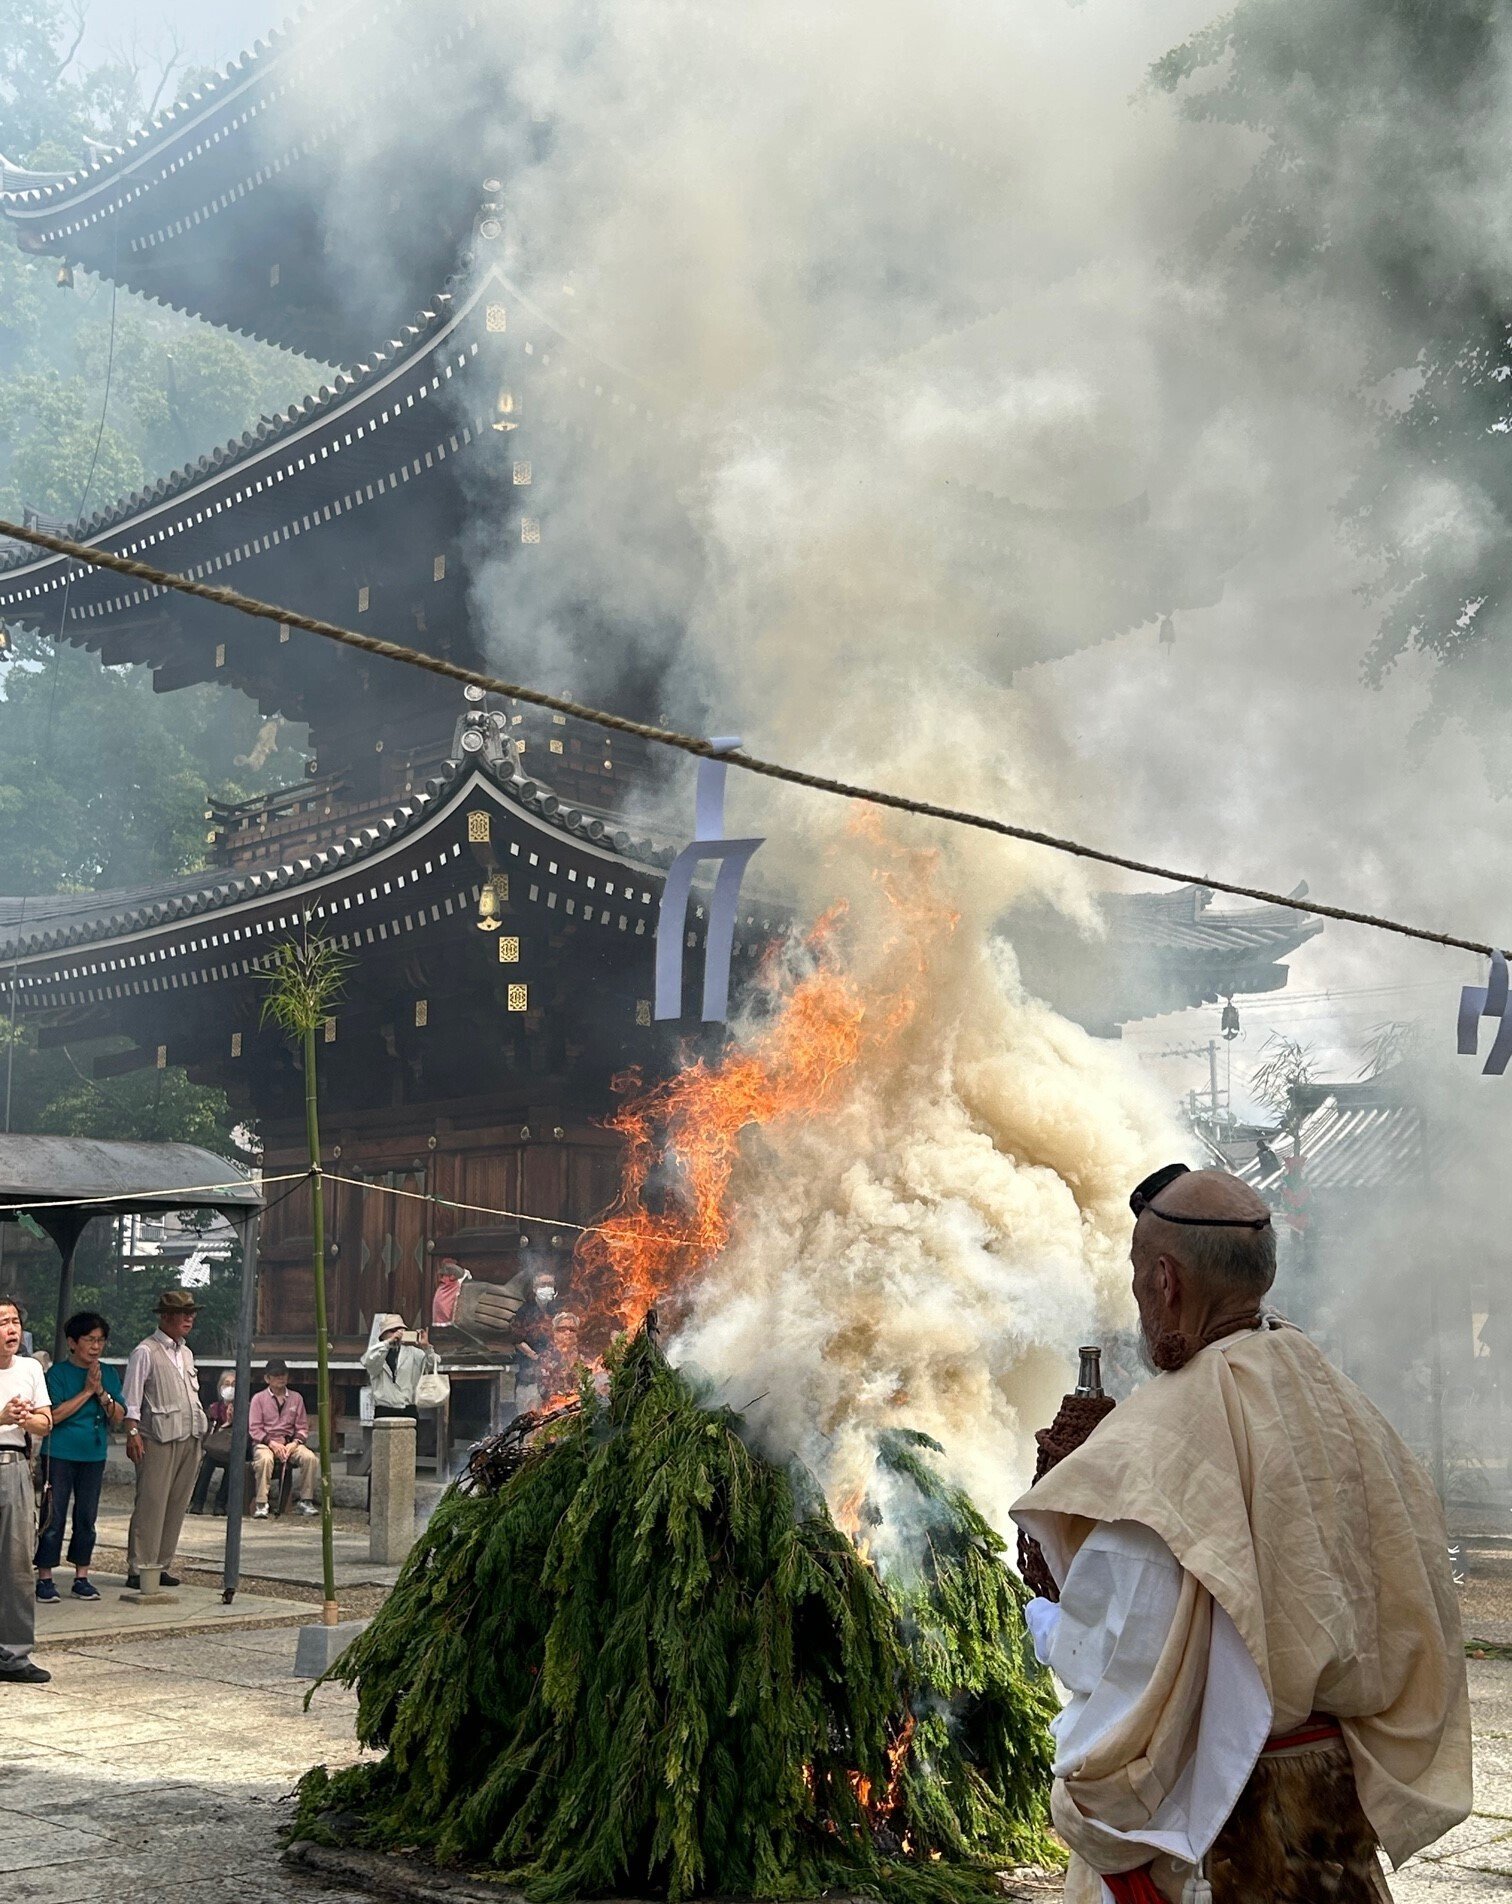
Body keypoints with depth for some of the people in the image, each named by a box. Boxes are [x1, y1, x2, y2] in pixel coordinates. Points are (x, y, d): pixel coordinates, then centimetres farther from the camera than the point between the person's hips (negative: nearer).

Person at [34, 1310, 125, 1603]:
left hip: (94, 1456, 4)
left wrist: (101, 1392, -11)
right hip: (59, 1455, -4)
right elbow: (54, 1415, -16)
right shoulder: (57, 1373, -6)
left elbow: (119, 1417, 4)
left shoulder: (109, 1375, 8)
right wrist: (86, 1391, -15)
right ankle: (44, 1579, 6)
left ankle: (81, 1579, 16)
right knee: (54, 1518, -2)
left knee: (87, 1518, 8)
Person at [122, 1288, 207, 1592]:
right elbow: (132, 1397, -8)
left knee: (177, 1504, 6)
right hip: (159, 1440, -7)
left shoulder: (186, 1353, 19)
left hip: (189, 1439, 7)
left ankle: (161, 1565, 12)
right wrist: (132, 1432, -17)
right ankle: (139, 1568, -5)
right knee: (151, 1504, -8)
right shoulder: (146, 1352, -4)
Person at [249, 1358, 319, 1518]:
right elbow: (254, 1428, -1)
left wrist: (295, 1443, -10)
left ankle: (305, 1501, -15)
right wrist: (272, 1443, -16)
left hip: (290, 1443, 3)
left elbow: (302, 1427, 11)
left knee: (310, 1458, -27)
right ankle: (261, 1504, -32)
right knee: (265, 1459, -39)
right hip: (265, 1443, -3)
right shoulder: (259, 1398, 7)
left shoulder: (296, 1398, 15)